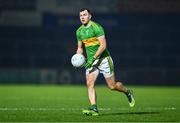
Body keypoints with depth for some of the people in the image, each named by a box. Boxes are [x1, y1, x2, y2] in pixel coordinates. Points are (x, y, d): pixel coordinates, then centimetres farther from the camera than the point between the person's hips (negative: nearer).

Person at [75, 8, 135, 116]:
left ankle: (128, 92, 29)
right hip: (91, 61, 5)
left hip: (103, 58, -5)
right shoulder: (79, 31, 8)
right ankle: (94, 108, -17)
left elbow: (103, 45, -18)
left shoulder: (96, 27, -13)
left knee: (112, 86, 0)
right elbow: (80, 48, 20)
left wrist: (93, 58, -24)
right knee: (89, 83, -14)